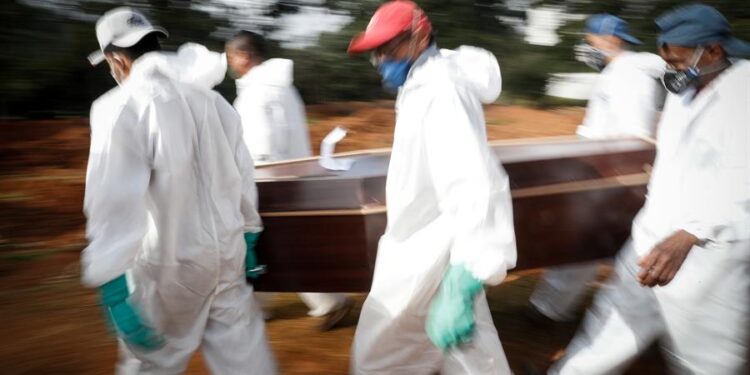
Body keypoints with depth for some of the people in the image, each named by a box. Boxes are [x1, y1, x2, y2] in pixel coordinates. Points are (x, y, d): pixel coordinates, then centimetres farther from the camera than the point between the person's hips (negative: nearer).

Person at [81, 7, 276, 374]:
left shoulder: (121, 106, -13)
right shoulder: (210, 97, 5)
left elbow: (115, 201, -20)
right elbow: (243, 174, 9)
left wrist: (113, 290, -20)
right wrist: (248, 233, 19)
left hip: (172, 262, -5)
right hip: (227, 251, 5)